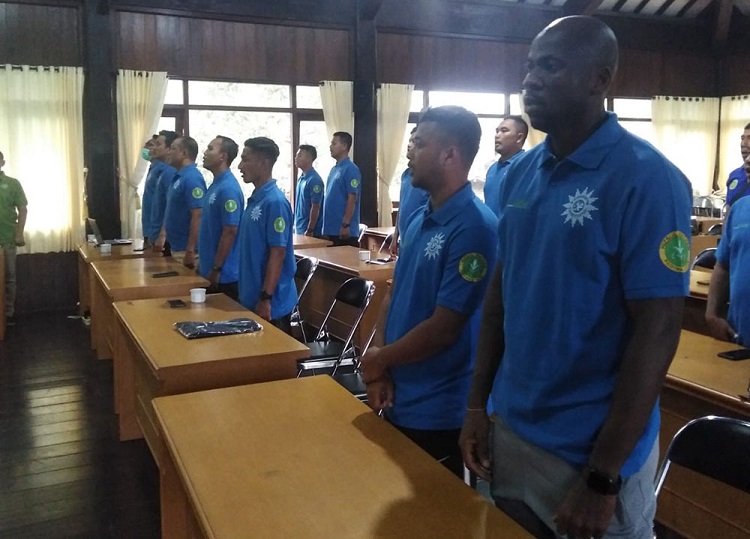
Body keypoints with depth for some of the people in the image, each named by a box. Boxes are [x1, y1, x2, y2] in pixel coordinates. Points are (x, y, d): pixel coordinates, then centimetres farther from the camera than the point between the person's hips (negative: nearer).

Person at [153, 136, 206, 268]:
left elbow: (197, 216, -24)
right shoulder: (179, 177, 12)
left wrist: (190, 251, -25)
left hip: (186, 249, -10)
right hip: (176, 246, 10)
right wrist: (162, 235, 19)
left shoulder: (192, 178, -19)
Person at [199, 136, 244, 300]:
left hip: (224, 275, -9)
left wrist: (216, 269, -19)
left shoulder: (228, 188, -19)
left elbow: (230, 232, -21)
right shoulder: (216, 184, 10)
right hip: (209, 270, 9)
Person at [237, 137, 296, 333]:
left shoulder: (275, 202, -18)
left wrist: (266, 298, -21)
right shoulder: (255, 199, 9)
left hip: (273, 302, -9)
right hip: (252, 298, 9)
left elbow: (278, 253, -20)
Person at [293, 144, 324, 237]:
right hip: (300, 229, 9)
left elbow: (315, 208, -19)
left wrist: (309, 230, -19)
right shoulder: (301, 178, 11)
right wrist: (296, 225, 17)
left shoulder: (314, 180, -16)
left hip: (309, 231, -9)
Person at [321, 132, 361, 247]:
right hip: (331, 228, 9)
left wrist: (345, 225, -20)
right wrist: (325, 224, 16)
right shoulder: (334, 169, 15)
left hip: (343, 229, -9)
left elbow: (352, 199, -16)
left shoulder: (351, 169, -11)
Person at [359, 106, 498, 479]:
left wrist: (379, 360, -8)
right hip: (399, 400, 8)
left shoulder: (473, 227, -22)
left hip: (438, 411, -8)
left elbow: (444, 328, -22)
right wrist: (380, 371, -3)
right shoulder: (418, 220, 6)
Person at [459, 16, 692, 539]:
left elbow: (657, 332, -18)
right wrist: (477, 402, 5)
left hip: (593, 450, -6)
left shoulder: (648, 179, -16)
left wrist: (603, 477, -17)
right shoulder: (519, 173, 1)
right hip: (510, 429, 6)